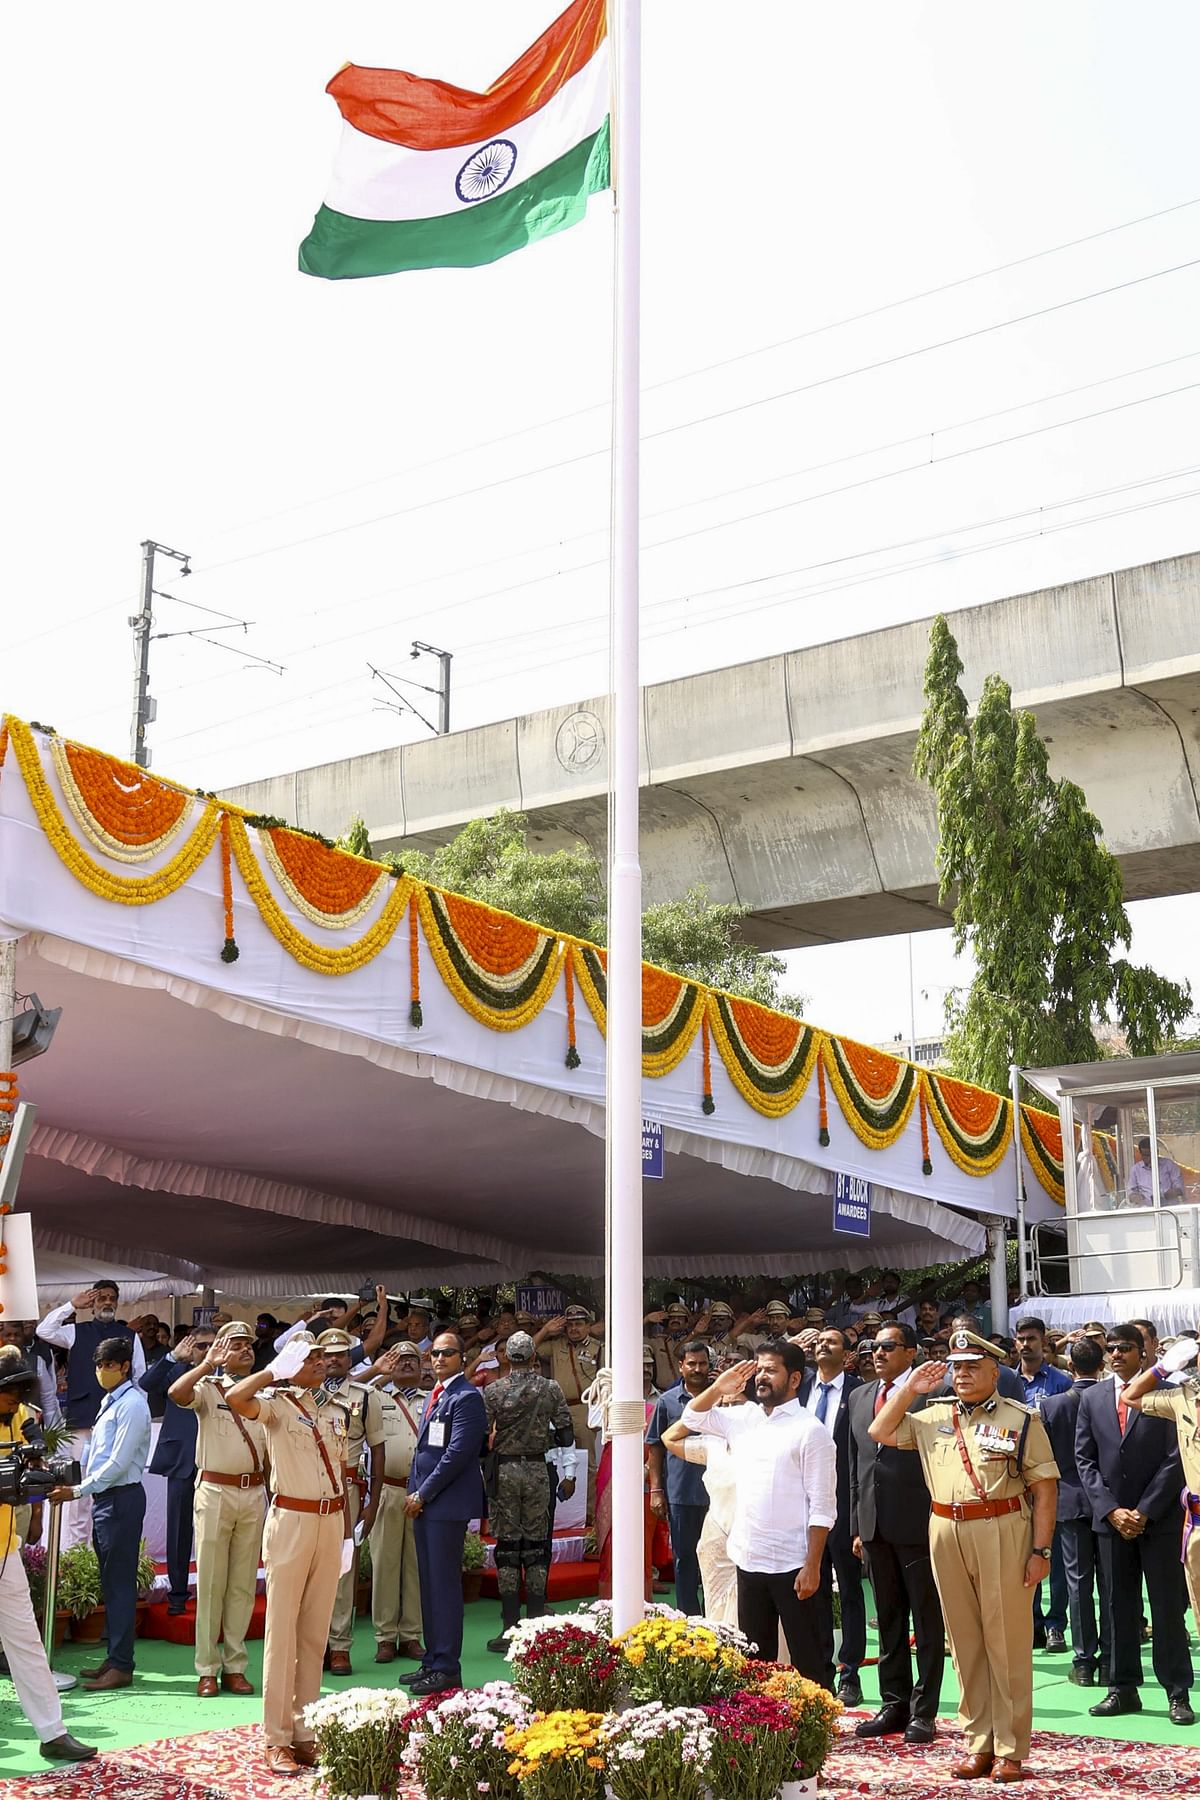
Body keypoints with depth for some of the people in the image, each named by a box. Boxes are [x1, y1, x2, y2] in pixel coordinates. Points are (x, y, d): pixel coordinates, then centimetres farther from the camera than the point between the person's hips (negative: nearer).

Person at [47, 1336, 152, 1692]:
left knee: (119, 1583, -4)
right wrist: (85, 1491, 7)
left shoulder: (131, 1405, -14)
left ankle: (121, 1666, 2)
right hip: (104, 1498, 9)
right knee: (110, 1582, 14)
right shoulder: (109, 1402, 14)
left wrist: (78, 1491, -17)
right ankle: (114, 1658, 22)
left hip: (121, 1499, -9)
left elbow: (118, 1463, -18)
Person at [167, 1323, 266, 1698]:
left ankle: (234, 1666, 12)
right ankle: (207, 1669, 5)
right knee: (211, 1582, -1)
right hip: (216, 1490, -4)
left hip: (254, 1493, 4)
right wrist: (207, 1362, -15)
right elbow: (176, 1393, -23)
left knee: (243, 1583, 6)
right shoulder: (208, 1388, 0)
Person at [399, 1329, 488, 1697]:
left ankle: (447, 1668, 0)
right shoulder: (433, 1396, 18)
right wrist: (414, 1493, 11)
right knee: (428, 1583, 12)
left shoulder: (466, 1397, -11)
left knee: (444, 1584, -5)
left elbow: (458, 1453, -17)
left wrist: (422, 1494, -13)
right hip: (423, 1501, 9)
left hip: (448, 1502, -9)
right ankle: (432, 1662, 19)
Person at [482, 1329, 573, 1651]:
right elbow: (566, 1437, 0)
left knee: (507, 1548, 2)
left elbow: (482, 1437, -7)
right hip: (538, 1470, 1)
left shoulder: (494, 1391, -5)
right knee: (535, 1547, 7)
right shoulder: (551, 1389, -1)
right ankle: (536, 1627, 9)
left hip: (504, 1469, -1)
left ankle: (510, 1629, 3)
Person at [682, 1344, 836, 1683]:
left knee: (807, 1661, 2)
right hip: (748, 1561, 6)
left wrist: (812, 1566, -16)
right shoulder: (743, 1419, 8)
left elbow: (822, 1507, -11)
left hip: (791, 1566, -6)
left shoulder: (810, 1431, -9)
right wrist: (719, 1387, 2)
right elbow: (693, 1416, 19)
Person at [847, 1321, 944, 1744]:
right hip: (875, 1526, 7)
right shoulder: (859, 1397, 13)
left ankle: (924, 1711, 12)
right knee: (888, 1619, 14)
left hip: (918, 1523, -6)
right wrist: (857, 1526, 13)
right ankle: (893, 1705, 23)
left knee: (927, 1620, 4)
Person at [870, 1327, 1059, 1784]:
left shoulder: (1020, 1419, -1)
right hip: (947, 1536, 5)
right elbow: (880, 1432, 13)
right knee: (965, 1642, 10)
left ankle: (1010, 1750, 9)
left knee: (1007, 1643, 1)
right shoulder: (932, 1417, 12)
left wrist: (1041, 1550, -9)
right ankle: (978, 1745, 19)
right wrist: (910, 1388, 7)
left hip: (1003, 1534, -4)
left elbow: (1044, 1487, -3)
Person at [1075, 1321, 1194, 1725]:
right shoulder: (1093, 1399, 8)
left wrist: (1145, 1510, -11)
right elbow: (1085, 1459, 6)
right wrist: (1111, 1510, -5)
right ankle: (1123, 1688, 16)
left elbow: (1177, 1458, -7)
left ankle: (1177, 1693, 9)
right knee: (1120, 1606, 9)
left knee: (1168, 1606, 1)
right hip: (1110, 1519, 3)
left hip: (1159, 1519, -3)